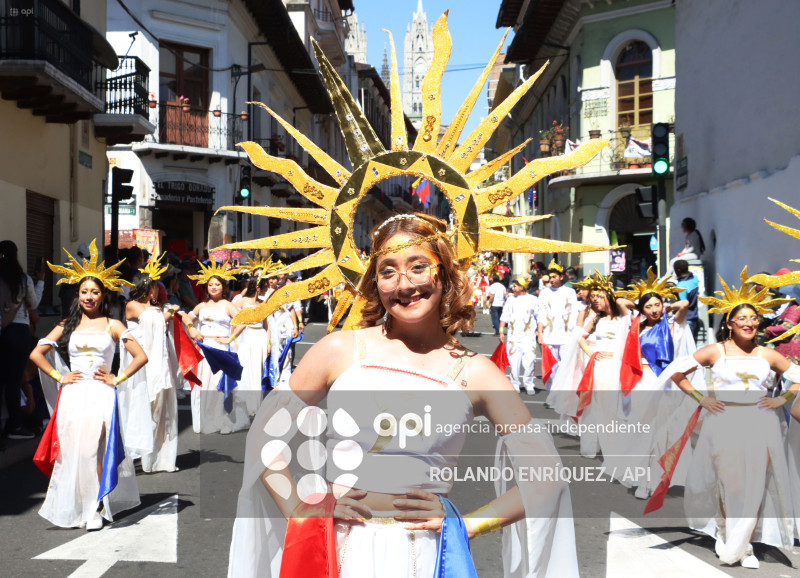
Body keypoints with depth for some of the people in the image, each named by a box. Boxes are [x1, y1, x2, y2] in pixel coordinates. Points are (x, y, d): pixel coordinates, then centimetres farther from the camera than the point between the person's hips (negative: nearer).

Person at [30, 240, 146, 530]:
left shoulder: (112, 326, 5)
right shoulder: (67, 325, 11)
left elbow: (141, 356, 3)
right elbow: (36, 354, 13)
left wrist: (117, 379, -1)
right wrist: (58, 376, 4)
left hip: (100, 395, -2)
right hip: (73, 395, 3)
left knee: (92, 451, -12)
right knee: (71, 451, 0)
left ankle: (95, 509, -3)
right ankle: (73, 508, 11)